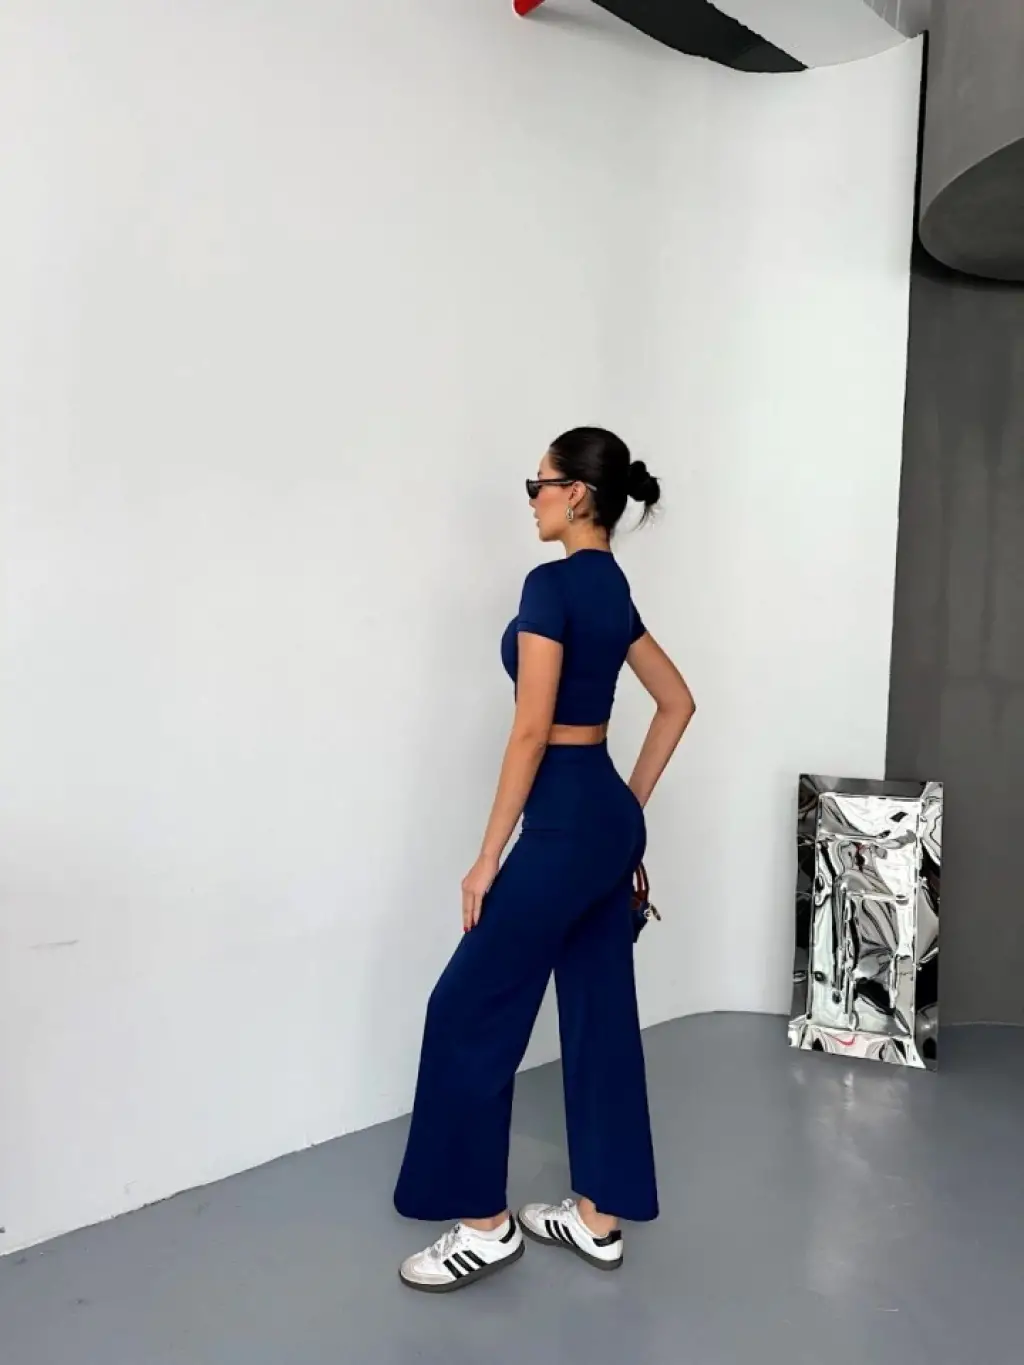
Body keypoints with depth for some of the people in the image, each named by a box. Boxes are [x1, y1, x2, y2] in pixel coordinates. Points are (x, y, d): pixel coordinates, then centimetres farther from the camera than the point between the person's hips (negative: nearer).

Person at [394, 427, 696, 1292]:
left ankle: (486, 1224, 17)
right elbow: (678, 703, 19)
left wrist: (489, 856, -14)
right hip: (611, 818, 10)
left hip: (565, 822, -10)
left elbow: (531, 730, -19)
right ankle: (600, 1216, 28)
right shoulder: (613, 589, 12)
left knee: (472, 1013, 3)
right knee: (601, 1011, 15)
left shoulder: (552, 584, -16)